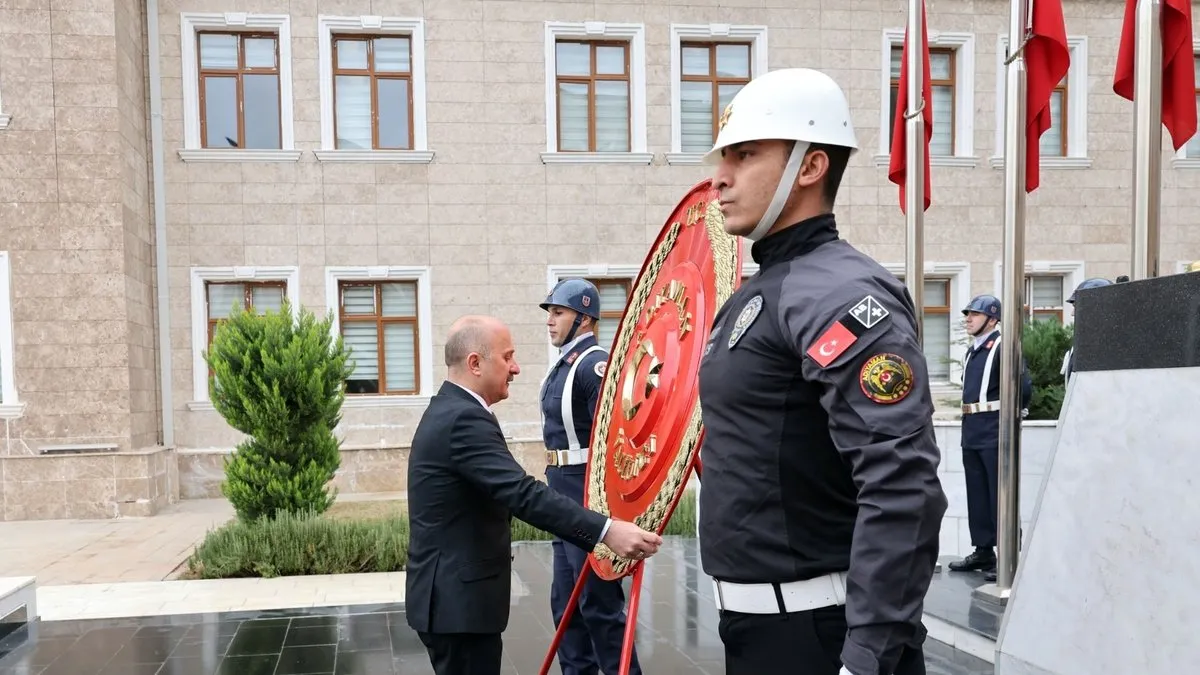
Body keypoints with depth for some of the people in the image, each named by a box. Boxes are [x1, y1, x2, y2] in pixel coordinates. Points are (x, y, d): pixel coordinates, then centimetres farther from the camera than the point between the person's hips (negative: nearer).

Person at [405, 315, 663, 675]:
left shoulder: (449, 410, 12)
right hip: (460, 598, -11)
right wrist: (607, 531, -38)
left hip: (452, 592, 11)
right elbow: (523, 494, -33)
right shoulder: (465, 419, -22)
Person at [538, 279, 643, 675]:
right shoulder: (563, 366, 14)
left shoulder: (595, 364, -15)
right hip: (566, 499, 10)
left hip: (590, 501, -10)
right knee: (565, 602, 16)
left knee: (599, 603, -2)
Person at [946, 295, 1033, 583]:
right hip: (971, 431, 9)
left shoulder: (1002, 347, -11)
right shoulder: (972, 350, 16)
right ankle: (983, 551, 22)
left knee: (999, 495, -4)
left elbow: (1024, 388, -17)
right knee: (977, 494, 13)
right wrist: (970, 418, 15)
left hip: (994, 432, -9)